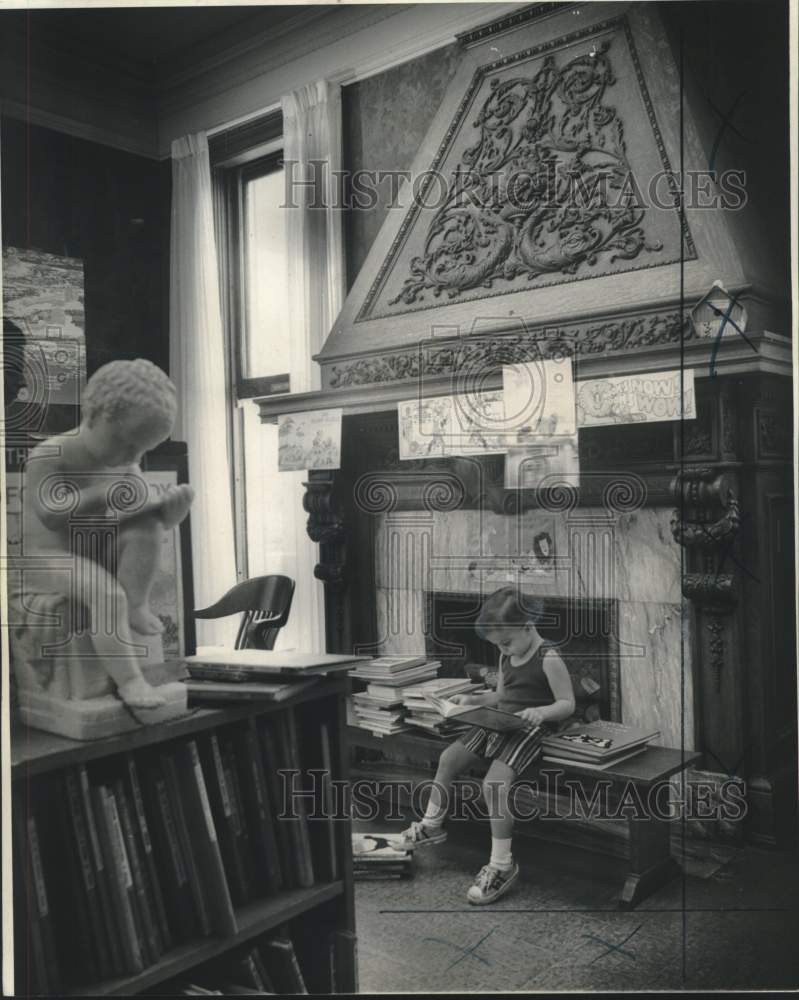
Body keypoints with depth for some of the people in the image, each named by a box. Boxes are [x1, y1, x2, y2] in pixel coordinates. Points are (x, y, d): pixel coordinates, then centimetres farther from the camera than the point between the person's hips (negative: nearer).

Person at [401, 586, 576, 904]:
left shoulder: (548, 659, -15)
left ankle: (502, 864, -17)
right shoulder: (507, 656, 10)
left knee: (495, 782, -27)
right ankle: (432, 825, 23)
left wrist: (541, 712, -31)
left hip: (529, 728, -9)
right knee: (448, 757, 5)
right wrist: (474, 699, 6)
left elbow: (567, 704, -13)